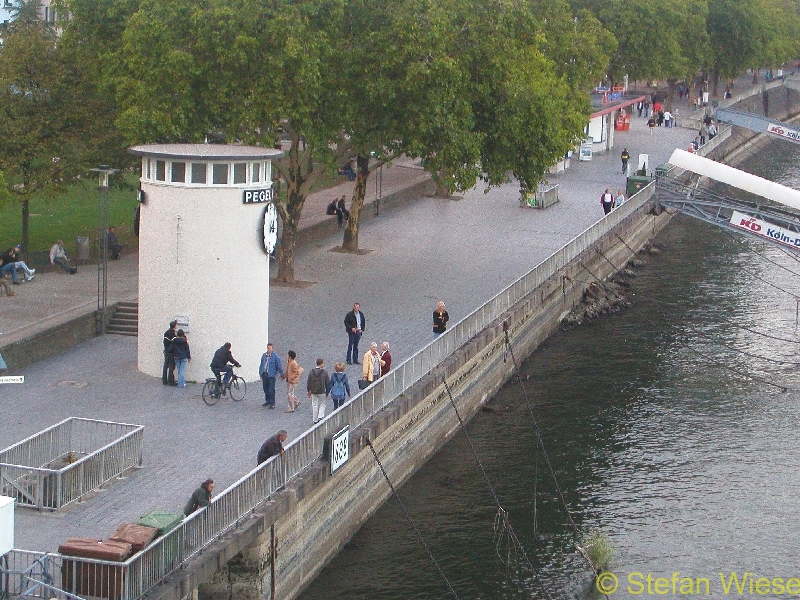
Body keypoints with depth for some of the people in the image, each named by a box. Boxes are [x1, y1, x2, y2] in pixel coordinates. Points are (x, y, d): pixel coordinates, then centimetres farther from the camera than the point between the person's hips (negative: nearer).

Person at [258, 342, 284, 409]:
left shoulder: (275, 356, -7)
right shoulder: (264, 355, 8)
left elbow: (279, 366, -4)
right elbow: (261, 365, 17)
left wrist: (281, 375, -4)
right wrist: (260, 373, 17)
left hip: (271, 375, -6)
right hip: (264, 374, 6)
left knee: (271, 390, -5)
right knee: (265, 388, 14)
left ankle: (272, 403, 2)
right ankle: (267, 401, 29)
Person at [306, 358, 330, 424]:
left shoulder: (311, 372, -4)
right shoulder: (324, 372, -11)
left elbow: (308, 382, 1)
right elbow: (328, 383, -5)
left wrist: (308, 391, 12)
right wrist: (327, 392, 8)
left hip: (313, 392, 2)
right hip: (322, 392, -2)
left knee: (314, 406, 10)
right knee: (322, 405, 13)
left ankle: (315, 420, 15)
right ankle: (320, 417, -5)